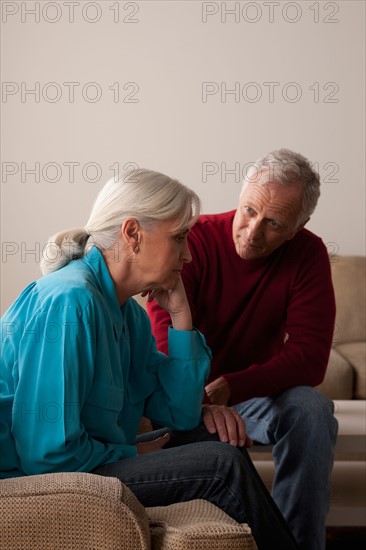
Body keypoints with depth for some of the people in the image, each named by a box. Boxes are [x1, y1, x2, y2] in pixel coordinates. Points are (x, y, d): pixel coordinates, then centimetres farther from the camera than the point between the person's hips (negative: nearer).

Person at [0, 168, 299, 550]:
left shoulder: (127, 311, 6)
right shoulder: (70, 301, -23)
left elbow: (181, 415, 5)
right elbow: (48, 452, -27)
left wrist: (180, 315, -2)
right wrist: (133, 455, -10)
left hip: (90, 459, 10)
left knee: (213, 438, 10)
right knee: (224, 465, -14)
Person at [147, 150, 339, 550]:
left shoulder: (308, 255, -10)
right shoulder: (195, 240, -17)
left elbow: (309, 358, -19)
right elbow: (162, 338, -25)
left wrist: (229, 388, -35)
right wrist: (202, 404, -45)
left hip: (256, 393, 2)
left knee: (311, 410, -28)